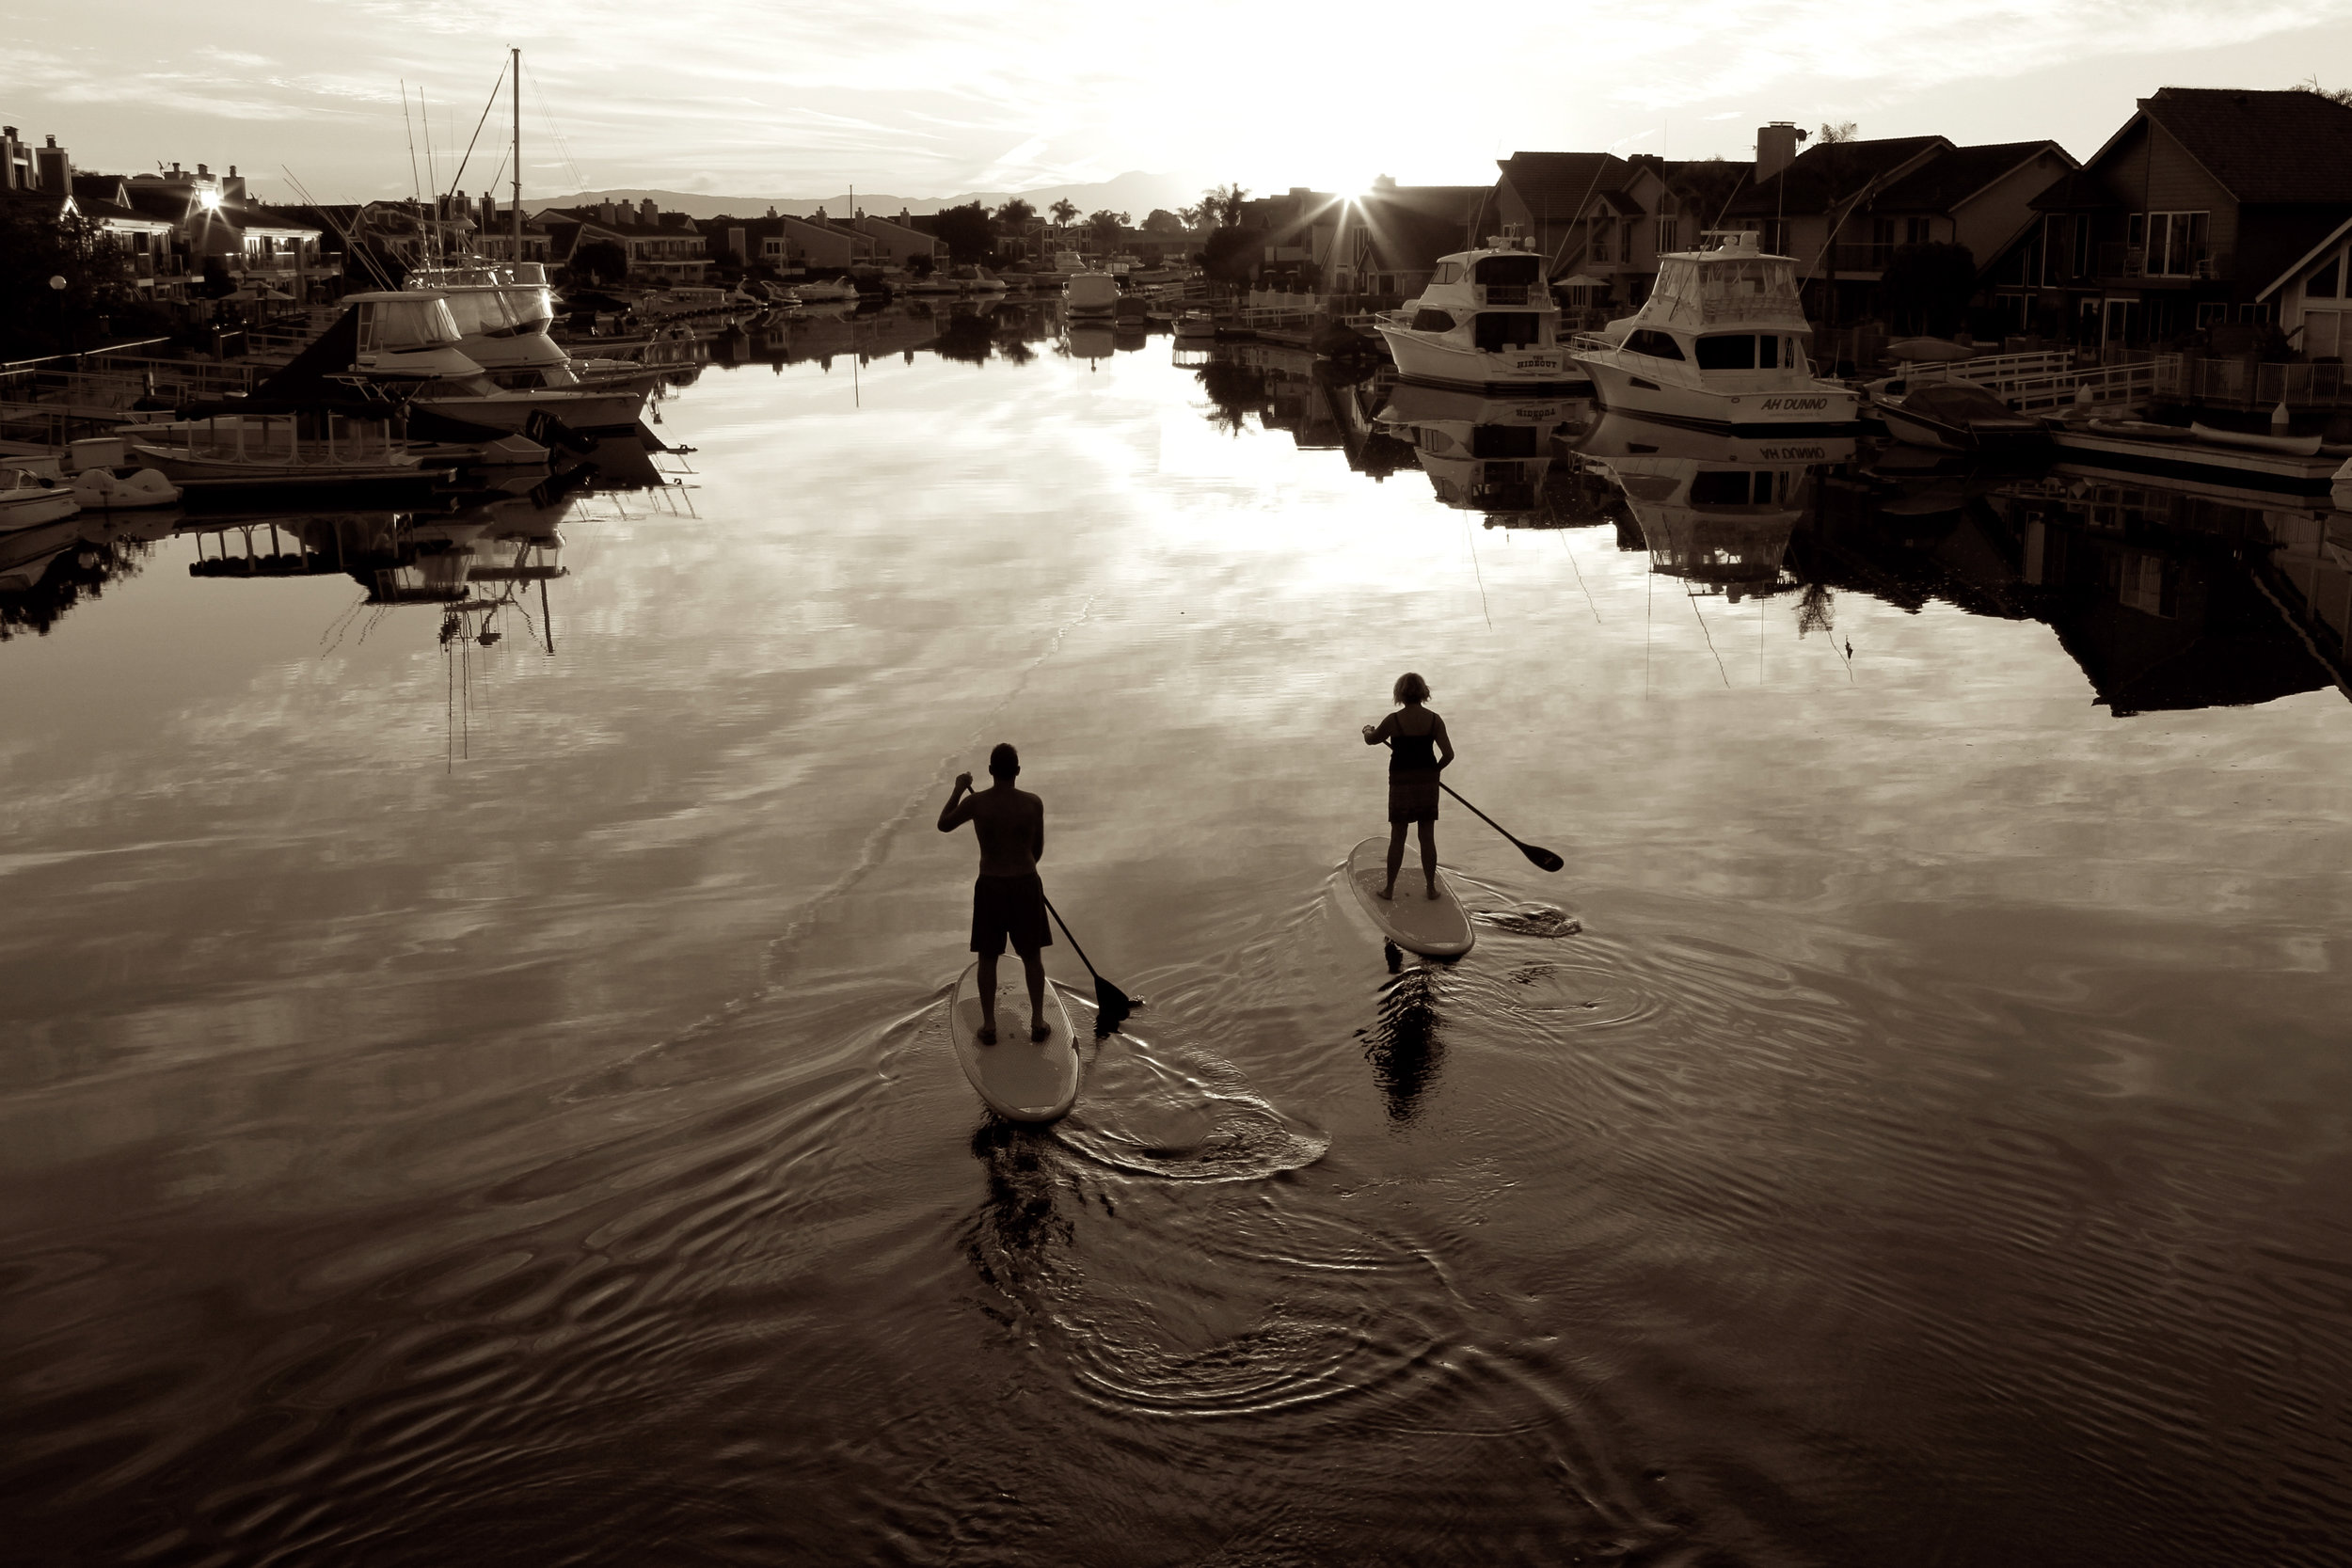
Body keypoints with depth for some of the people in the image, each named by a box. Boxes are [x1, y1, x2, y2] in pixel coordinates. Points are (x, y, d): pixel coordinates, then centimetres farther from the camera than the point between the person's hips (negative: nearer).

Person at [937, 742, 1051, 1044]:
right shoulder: (1033, 803, -10)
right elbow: (1038, 848, 3)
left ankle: (988, 1025, 18)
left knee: (988, 958, 13)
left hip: (990, 886, 0)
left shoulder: (975, 802, -12)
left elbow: (943, 824, 7)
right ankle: (1038, 1022, 20)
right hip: (1026, 883, 0)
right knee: (1032, 956, 15)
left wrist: (958, 789, 18)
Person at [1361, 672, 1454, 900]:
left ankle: (1389, 888, 17)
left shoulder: (1394, 721, -13)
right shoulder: (1434, 720, -7)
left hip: (1401, 783, -2)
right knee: (1428, 837, 12)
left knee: (1397, 837, 9)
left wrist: (1367, 730, 28)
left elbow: (1371, 740, 4)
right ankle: (1431, 888, 18)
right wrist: (1434, 770, 11)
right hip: (1427, 781, 2)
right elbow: (1448, 755, -8)